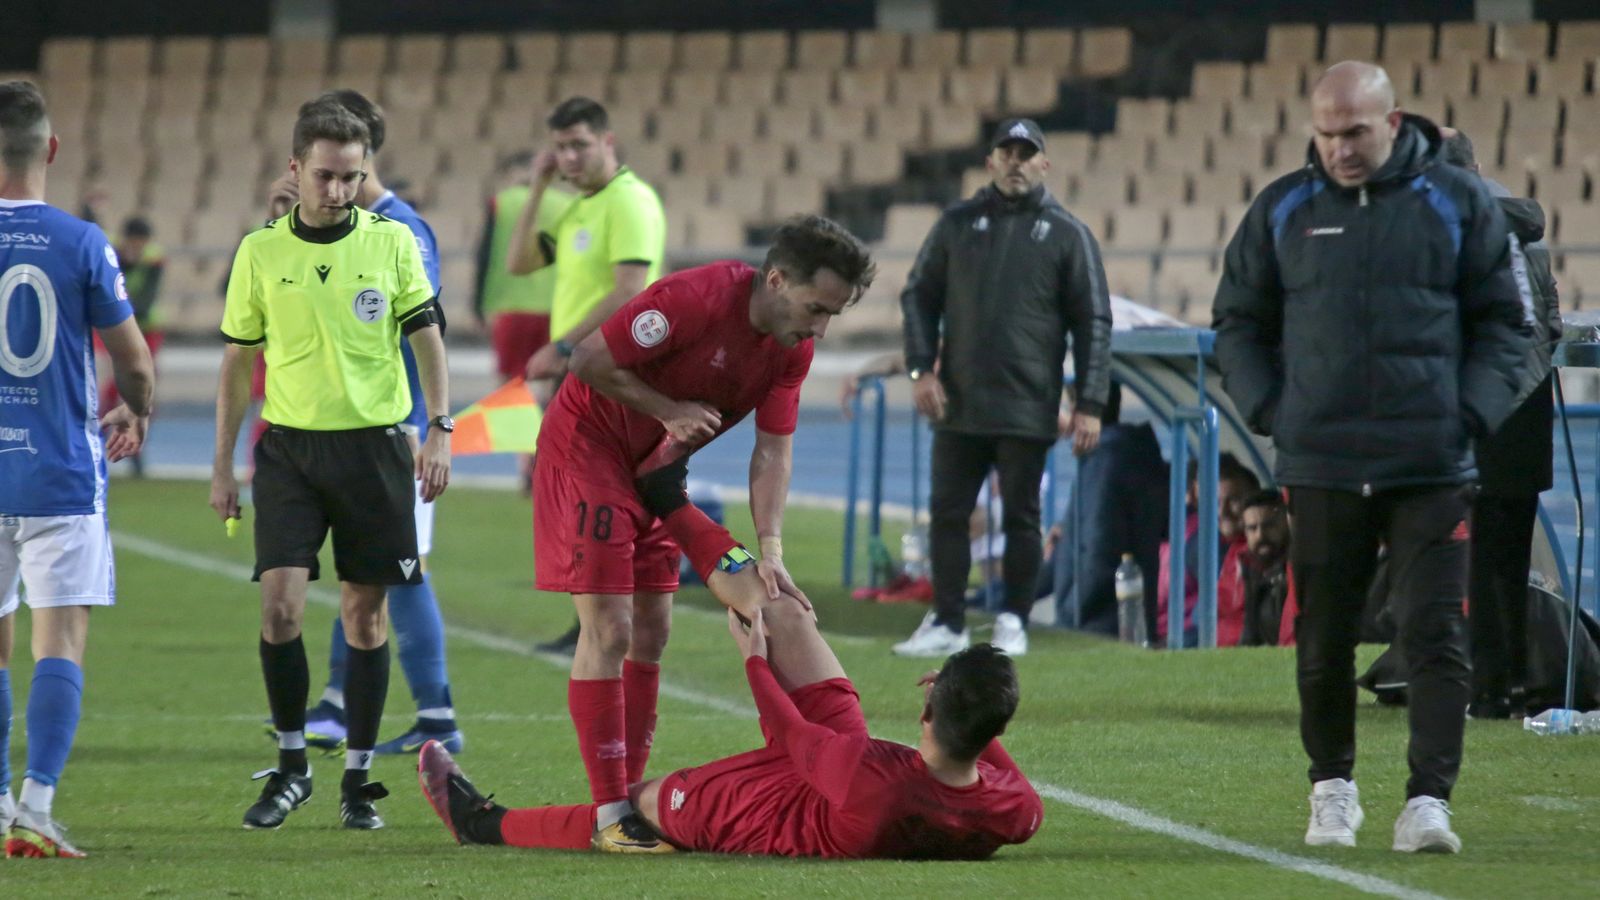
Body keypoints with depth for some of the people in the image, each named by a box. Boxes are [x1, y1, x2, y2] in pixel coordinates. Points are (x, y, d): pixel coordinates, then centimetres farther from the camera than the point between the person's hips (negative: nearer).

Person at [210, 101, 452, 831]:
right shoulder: (260, 252, 2)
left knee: (366, 614, 2)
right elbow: (237, 361, 9)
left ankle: (358, 781, 11)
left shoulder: (390, 242, 0)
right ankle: (291, 765, 5)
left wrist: (439, 429, -7)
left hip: (374, 446, 0)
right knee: (279, 606, -11)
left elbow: (427, 339, 5)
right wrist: (222, 466, 8)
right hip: (290, 446, 0)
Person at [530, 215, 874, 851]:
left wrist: (770, 549, -13)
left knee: (651, 632, 8)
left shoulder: (793, 347, -5)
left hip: (653, 466, 8)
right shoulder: (697, 299, -28)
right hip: (587, 446, -8)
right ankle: (609, 815, -12)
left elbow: (773, 450, -3)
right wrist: (669, 411, -21)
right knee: (609, 631, -12)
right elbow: (590, 360, -23)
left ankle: (630, 795, 15)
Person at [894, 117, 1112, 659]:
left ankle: (1014, 624, 11)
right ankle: (946, 624, 9)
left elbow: (1093, 323, 2)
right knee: (947, 512, 3)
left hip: (1027, 407, -2)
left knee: (1021, 517, 2)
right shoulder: (958, 224, 10)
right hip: (958, 405, 2)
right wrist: (921, 368, -3)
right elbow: (919, 296, 12)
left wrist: (1089, 404, -6)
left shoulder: (1066, 234, 3)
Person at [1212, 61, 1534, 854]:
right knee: (1323, 640, 8)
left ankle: (1429, 801, -10)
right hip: (1319, 467, 2)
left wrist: (1473, 412, -4)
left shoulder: (1458, 204, 2)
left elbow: (1504, 321, 8)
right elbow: (1237, 320, 16)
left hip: (1430, 468, -2)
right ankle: (1332, 788, 23)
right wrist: (1267, 407, 3)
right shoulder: (1283, 210, 7)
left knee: (1435, 636, -9)